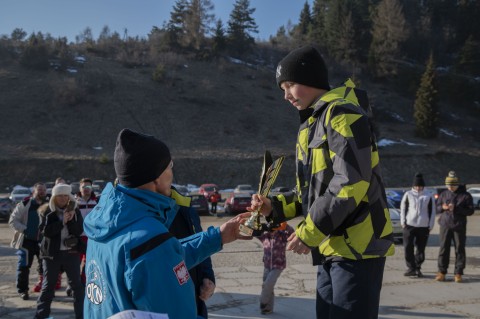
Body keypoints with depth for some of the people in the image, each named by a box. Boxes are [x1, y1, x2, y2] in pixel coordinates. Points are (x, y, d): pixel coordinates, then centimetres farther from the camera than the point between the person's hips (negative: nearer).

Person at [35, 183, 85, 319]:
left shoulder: (75, 210, 2)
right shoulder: (46, 211, -3)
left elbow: (79, 231, -5)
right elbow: (45, 231, -14)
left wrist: (71, 220, -20)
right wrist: (62, 222, -22)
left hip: (71, 252, 1)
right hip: (52, 253, -1)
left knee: (77, 285, 5)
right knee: (48, 285, 6)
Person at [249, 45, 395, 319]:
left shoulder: (342, 114, -11)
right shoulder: (311, 126, 19)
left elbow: (351, 184, -21)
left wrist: (309, 232, -15)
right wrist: (275, 208, 7)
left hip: (358, 246, -9)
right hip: (330, 248, 10)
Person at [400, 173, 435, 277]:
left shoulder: (428, 197, 9)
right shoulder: (408, 194, 7)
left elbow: (432, 212, 11)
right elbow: (403, 209, 9)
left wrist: (430, 226, 4)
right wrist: (403, 222, 2)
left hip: (423, 226, 1)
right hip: (409, 225, 0)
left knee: (421, 249, 4)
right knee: (408, 247, -4)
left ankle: (417, 268, 16)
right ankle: (411, 268, 4)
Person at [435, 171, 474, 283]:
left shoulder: (465, 195, -1)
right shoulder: (443, 194, 9)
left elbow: (471, 211, -5)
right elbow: (436, 208, 15)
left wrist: (456, 209, -18)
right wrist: (442, 207, -8)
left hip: (459, 227, -2)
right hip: (445, 225, 2)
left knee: (459, 249, 1)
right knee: (443, 248, 3)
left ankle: (458, 273, 8)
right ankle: (441, 272, 9)